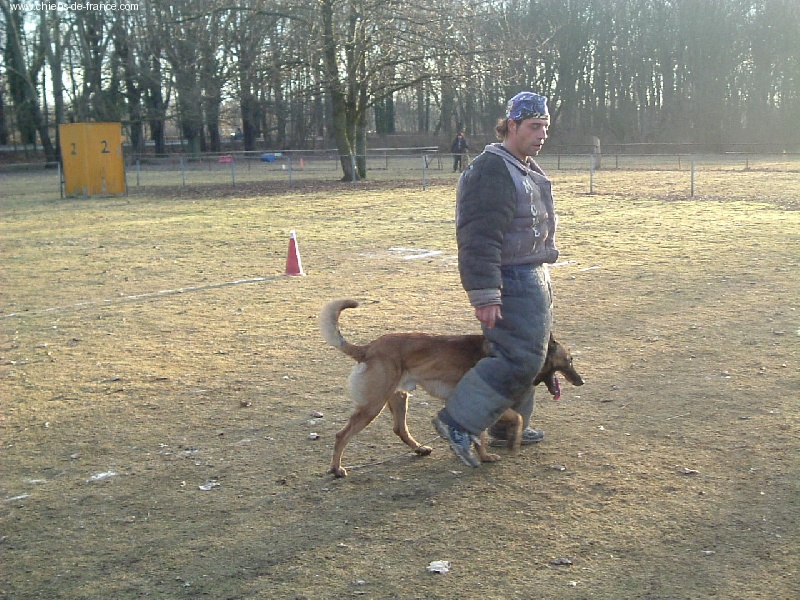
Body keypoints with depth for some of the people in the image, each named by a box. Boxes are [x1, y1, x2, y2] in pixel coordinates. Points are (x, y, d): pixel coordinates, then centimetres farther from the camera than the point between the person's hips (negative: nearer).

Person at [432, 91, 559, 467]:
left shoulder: (526, 169, 15)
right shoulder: (493, 170, -19)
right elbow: (480, 238, -25)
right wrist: (485, 295, -28)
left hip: (533, 277, 11)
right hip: (512, 281, -11)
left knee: (525, 354, 17)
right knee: (521, 358, -13)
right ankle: (458, 422, -7)